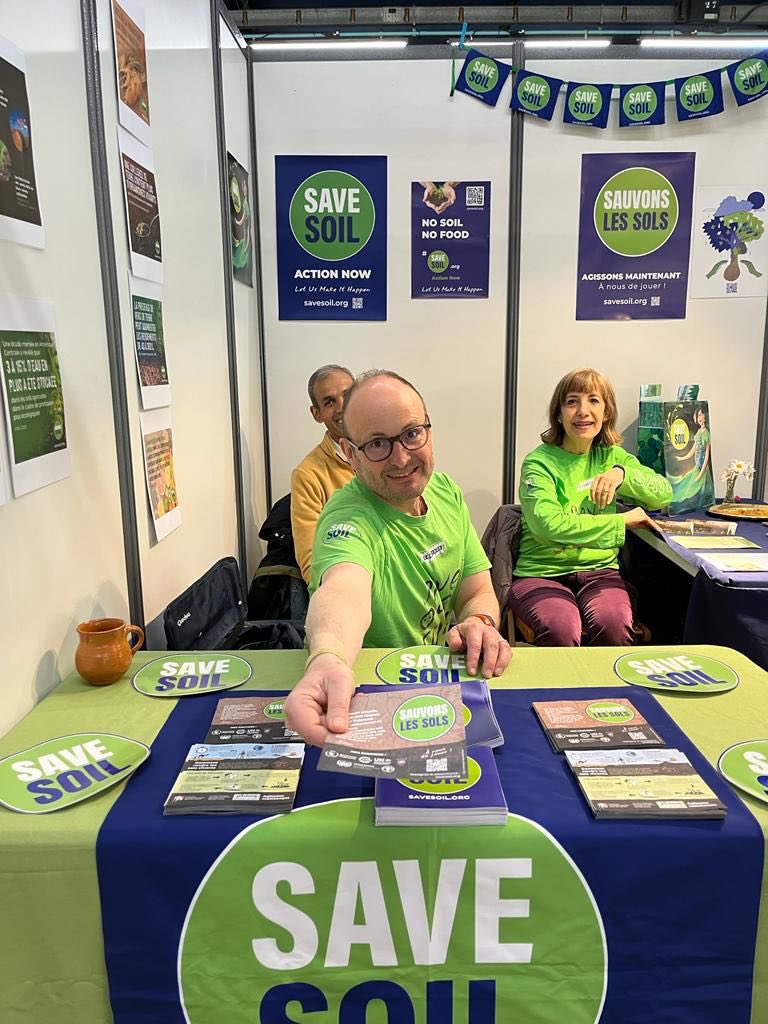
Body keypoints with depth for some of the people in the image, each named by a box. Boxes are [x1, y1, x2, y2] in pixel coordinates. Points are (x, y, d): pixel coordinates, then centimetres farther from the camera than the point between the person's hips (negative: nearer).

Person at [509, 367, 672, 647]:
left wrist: (622, 474, -13)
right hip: (542, 572, -3)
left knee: (613, 624, -28)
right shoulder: (539, 462, -6)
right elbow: (549, 525, -20)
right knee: (561, 631, -33)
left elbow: (664, 495, 7)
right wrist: (621, 522, -12)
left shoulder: (612, 456, 12)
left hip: (600, 571, 4)